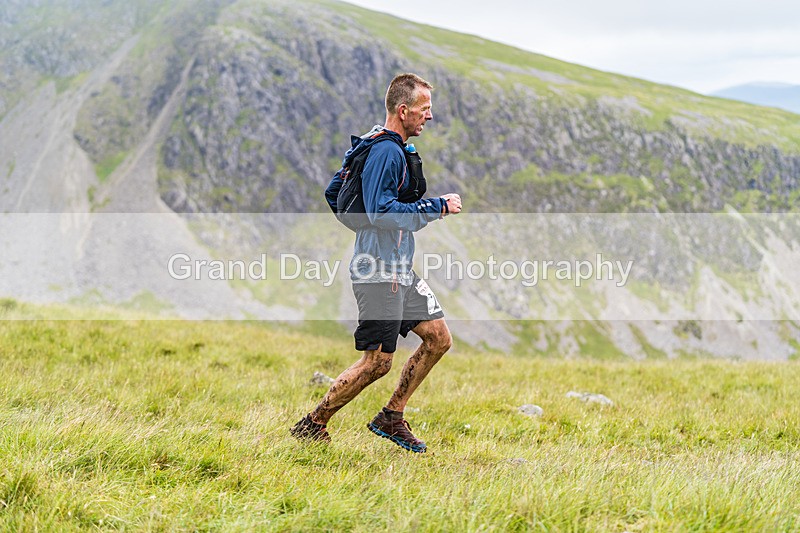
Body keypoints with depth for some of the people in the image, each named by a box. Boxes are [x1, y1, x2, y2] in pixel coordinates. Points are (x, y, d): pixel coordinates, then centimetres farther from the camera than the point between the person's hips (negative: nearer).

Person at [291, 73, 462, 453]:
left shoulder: (377, 146, 15)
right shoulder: (387, 152, -17)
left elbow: (332, 193, 20)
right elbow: (380, 210, -26)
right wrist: (438, 207, -21)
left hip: (400, 269, 10)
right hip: (379, 271, -10)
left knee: (438, 338, 8)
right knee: (378, 361, -6)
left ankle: (391, 418, 16)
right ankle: (313, 424, 7)